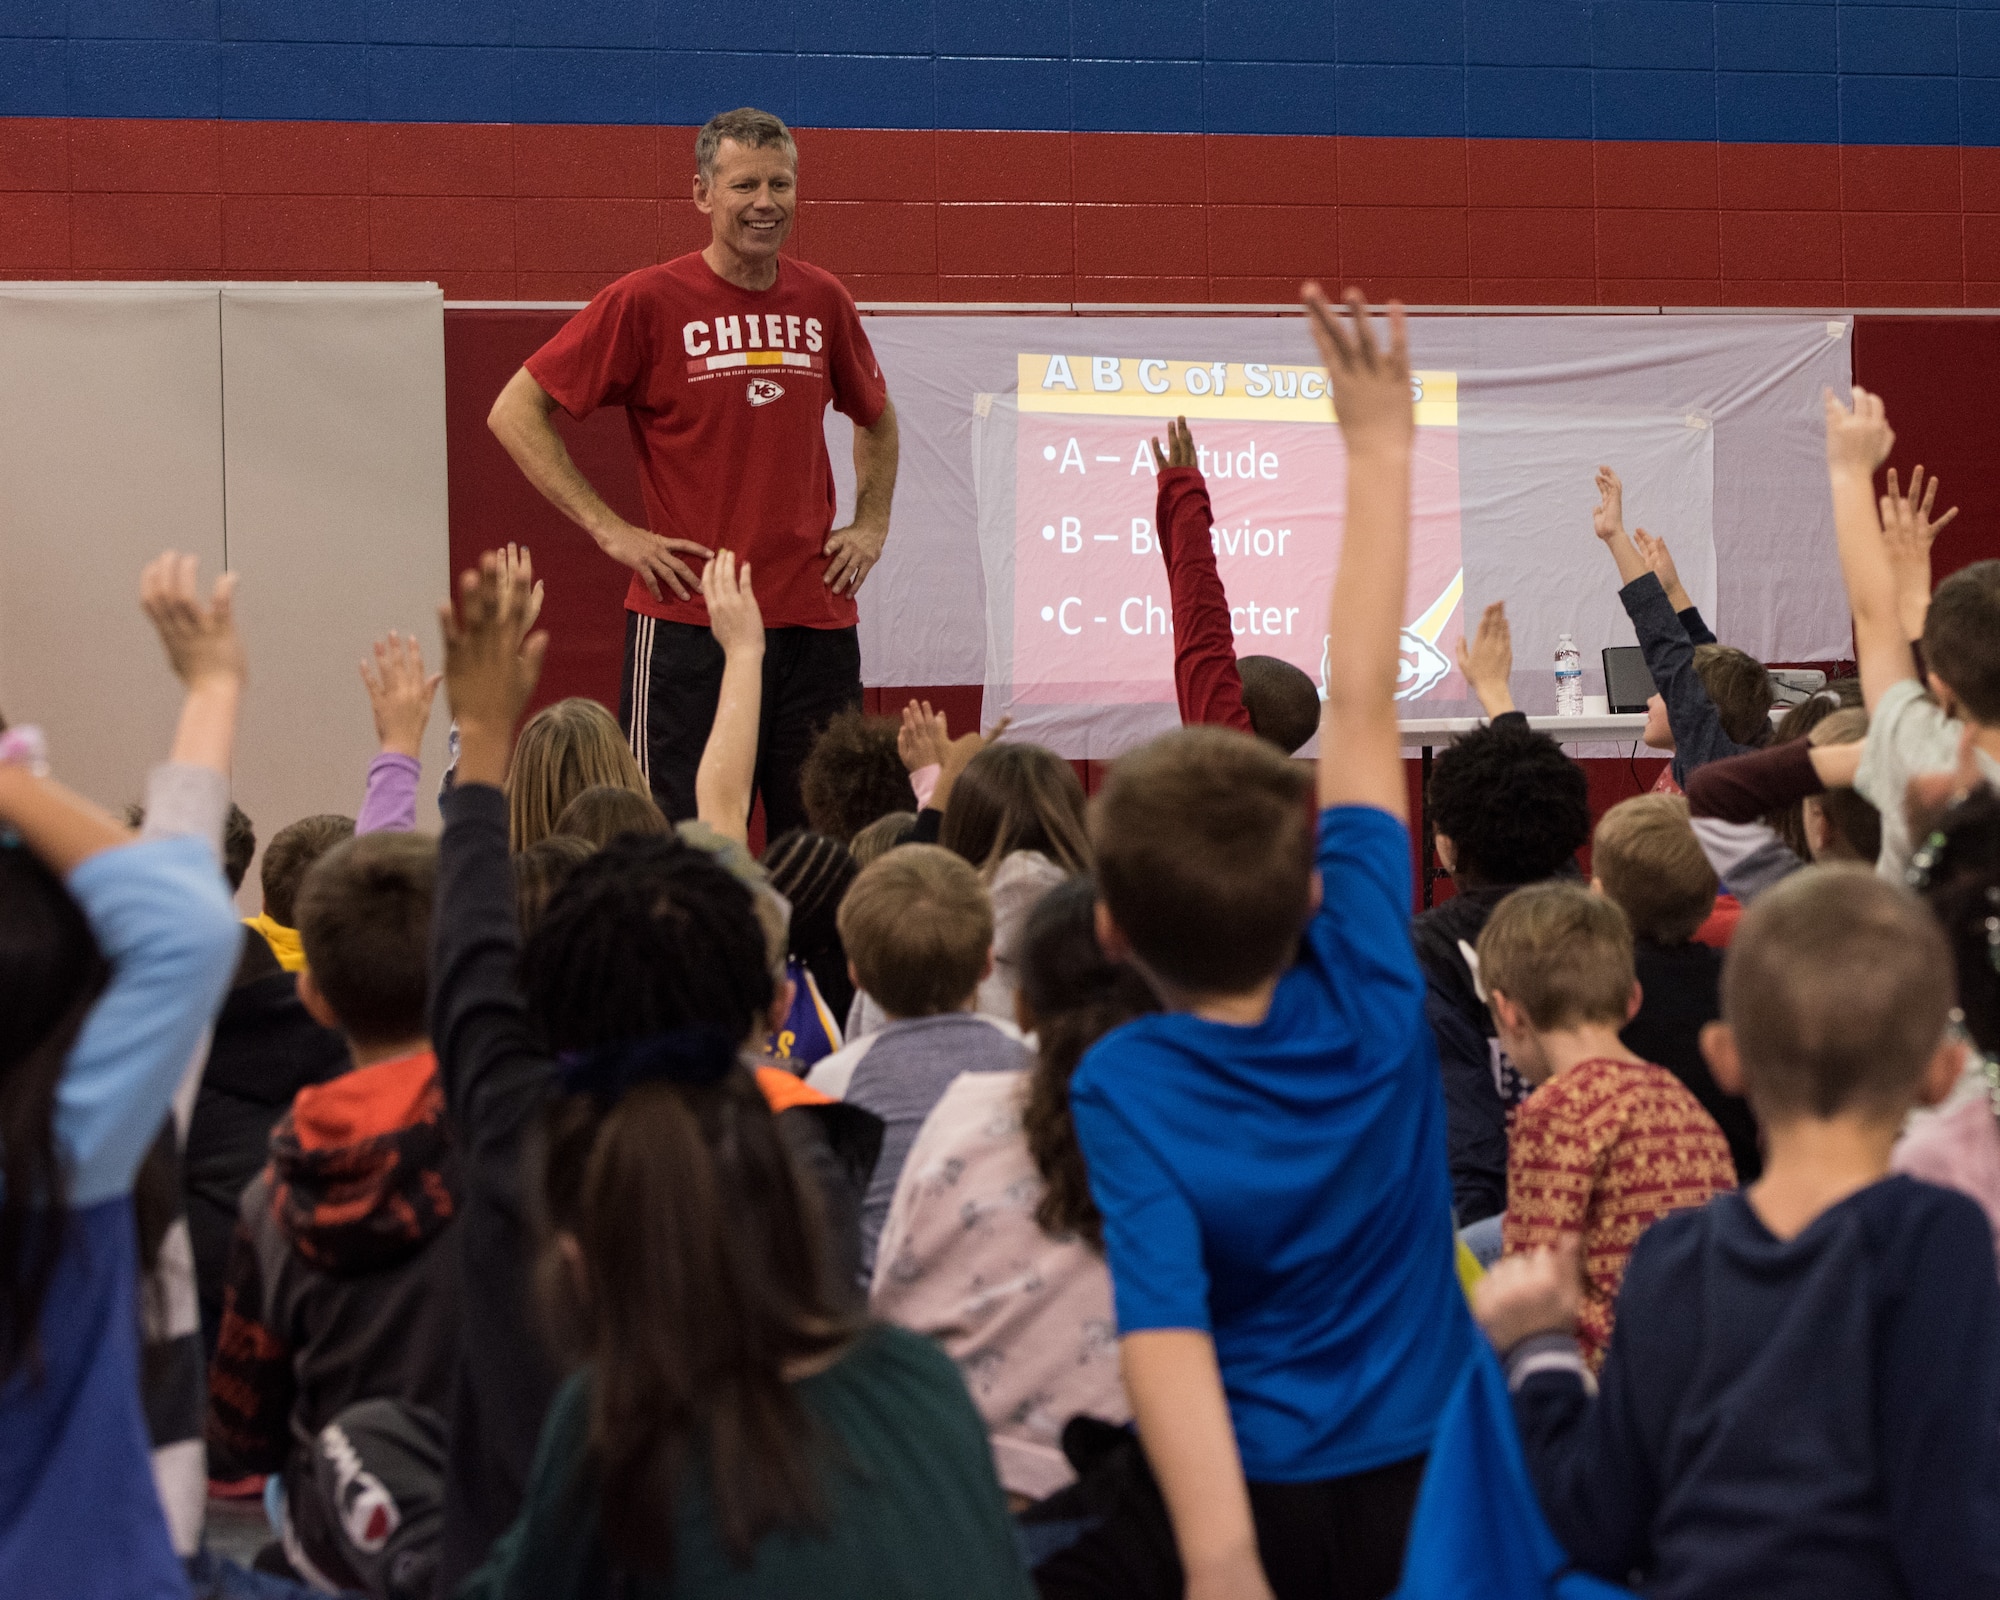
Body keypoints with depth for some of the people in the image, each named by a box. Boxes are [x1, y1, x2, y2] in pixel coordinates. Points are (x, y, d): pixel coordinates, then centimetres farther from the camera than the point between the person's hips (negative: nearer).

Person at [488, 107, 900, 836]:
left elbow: (877, 418, 29)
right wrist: (610, 529, -8)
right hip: (688, 623, -4)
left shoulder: (822, 301, 10)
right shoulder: (648, 300, -4)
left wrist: (871, 523, 13)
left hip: (817, 619, 4)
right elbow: (515, 412, -3)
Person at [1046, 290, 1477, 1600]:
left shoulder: (1122, 1085, -16)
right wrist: (1380, 454, 6)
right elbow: (1365, 705, 0)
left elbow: (1164, 1327, -28)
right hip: (1434, 1486, 4)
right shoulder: (1368, 986, -7)